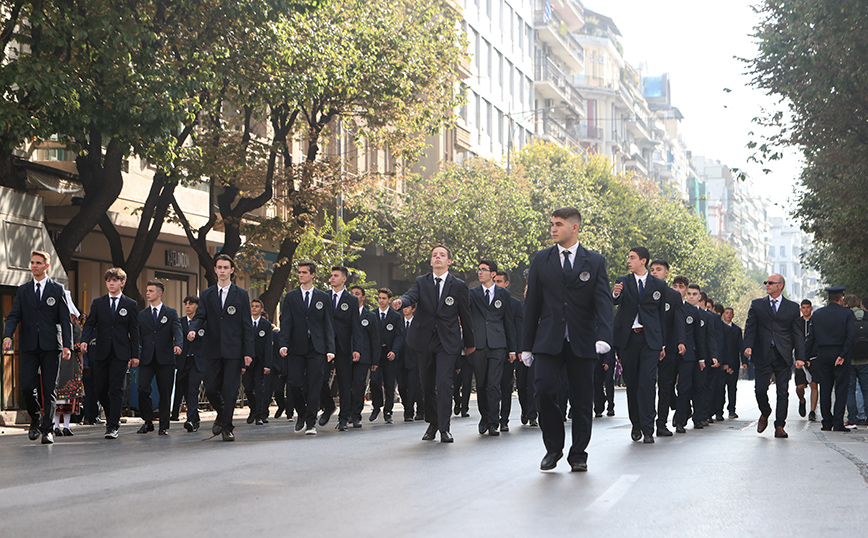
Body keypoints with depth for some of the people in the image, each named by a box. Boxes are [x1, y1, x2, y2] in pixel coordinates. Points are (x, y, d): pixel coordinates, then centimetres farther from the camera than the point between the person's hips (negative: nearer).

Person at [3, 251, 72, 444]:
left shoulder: (57, 289, 7)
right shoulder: (22, 290, 13)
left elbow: (65, 319, 3)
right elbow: (13, 316, 6)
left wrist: (67, 345, -8)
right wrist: (8, 336, -13)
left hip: (51, 347, -2)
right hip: (29, 346, 2)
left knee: (50, 389, -3)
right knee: (26, 386, -7)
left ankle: (47, 429, 0)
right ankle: (35, 420, 18)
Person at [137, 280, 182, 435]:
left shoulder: (171, 313, 8)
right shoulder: (142, 315, 15)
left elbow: (177, 331, -6)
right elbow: (136, 335, 7)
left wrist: (177, 345, -27)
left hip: (165, 359, -1)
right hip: (146, 359, 2)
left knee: (165, 393, 1)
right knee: (143, 390, -11)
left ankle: (164, 426, 9)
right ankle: (148, 422, 6)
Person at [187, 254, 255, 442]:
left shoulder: (241, 295, 7)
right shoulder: (206, 295, 13)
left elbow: (247, 325, 3)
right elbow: (200, 317, 4)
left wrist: (248, 352, -3)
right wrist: (193, 329, -21)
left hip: (233, 349, -2)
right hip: (212, 349, 2)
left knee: (230, 390, -5)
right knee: (210, 389, 1)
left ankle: (227, 427, 4)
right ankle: (222, 415, 28)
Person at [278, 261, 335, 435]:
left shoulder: (323, 298, 9)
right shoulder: (290, 297, 10)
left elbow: (328, 325, 7)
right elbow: (286, 323, 4)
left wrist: (330, 349, -2)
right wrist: (283, 345, -10)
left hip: (316, 348, -1)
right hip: (296, 348, 1)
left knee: (314, 386, -3)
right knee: (295, 384, -5)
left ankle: (311, 423, 2)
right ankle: (301, 414, 19)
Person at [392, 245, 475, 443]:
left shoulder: (458, 285, 3)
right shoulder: (421, 282, 7)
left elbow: (465, 315, 7)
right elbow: (411, 296, -13)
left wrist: (469, 343, 12)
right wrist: (400, 302, -38)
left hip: (448, 342, -3)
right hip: (425, 341, 3)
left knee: (444, 383, -14)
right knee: (427, 384, 9)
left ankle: (444, 428, -11)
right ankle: (432, 423, 24)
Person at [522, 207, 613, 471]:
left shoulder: (595, 262, 4)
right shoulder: (541, 260, 9)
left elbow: (604, 301, -6)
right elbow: (532, 304, 10)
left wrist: (603, 336, -23)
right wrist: (527, 345, 6)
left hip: (582, 342, 0)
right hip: (549, 340, 1)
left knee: (582, 400, 2)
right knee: (544, 390, -14)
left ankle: (578, 454, 16)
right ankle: (553, 447, 4)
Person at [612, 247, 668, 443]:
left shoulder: (659, 285, 8)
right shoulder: (623, 281, 9)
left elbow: (662, 315, 10)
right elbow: (617, 301, -11)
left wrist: (662, 344, 7)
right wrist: (615, 294, -35)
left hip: (649, 339, -2)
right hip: (627, 338, 2)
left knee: (647, 382, -12)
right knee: (631, 383, 6)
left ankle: (647, 429, -12)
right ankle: (636, 425, 20)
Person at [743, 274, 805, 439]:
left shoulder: (792, 307, 9)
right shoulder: (757, 304, 11)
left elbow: (798, 333, 7)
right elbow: (750, 327, 5)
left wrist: (800, 356, -2)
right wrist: (748, 346, -12)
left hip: (783, 356, 0)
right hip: (762, 355, 0)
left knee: (782, 392, -1)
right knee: (760, 389, -4)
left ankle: (780, 426, 5)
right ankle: (765, 413, 25)